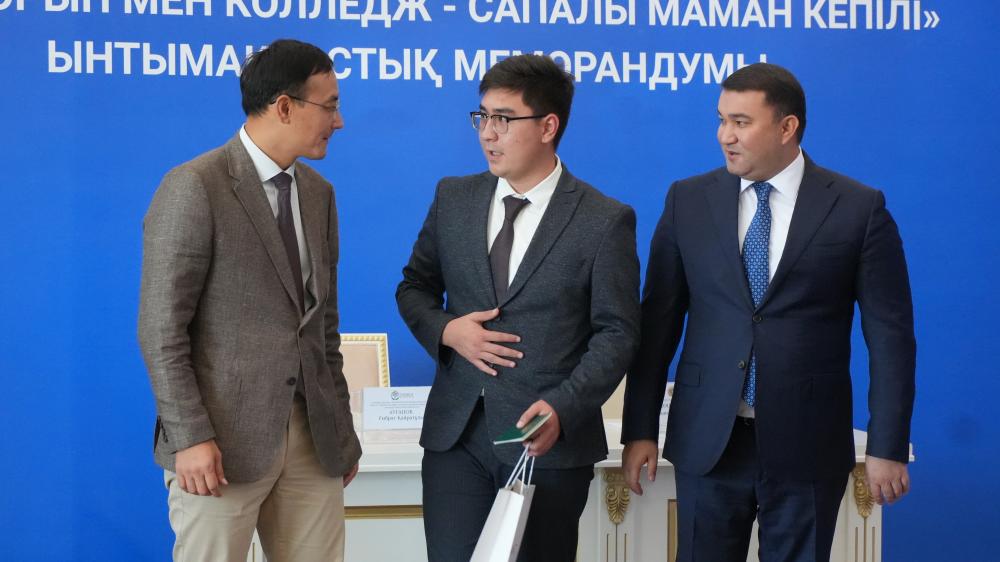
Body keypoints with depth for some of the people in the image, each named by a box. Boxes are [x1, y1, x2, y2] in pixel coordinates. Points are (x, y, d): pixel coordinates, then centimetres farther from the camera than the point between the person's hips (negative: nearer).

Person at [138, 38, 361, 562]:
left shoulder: (318, 192, 12)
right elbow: (161, 328, -12)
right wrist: (190, 437, -16)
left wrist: (341, 426, 16)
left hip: (311, 433, 6)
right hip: (224, 438, -6)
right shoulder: (193, 188, -10)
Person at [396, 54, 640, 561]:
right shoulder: (453, 198, 7)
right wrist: (446, 330, -7)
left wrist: (561, 407, -20)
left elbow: (616, 333, -6)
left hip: (550, 441, -3)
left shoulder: (605, 220, -6)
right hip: (455, 434, 3)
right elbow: (414, 287, 15)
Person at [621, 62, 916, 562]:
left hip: (808, 445, -1)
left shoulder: (858, 208, -2)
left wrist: (887, 447, -4)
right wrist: (640, 429, 1)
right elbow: (658, 323, 4)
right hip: (707, 440, 2)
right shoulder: (688, 201, 4)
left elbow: (890, 336, -1)